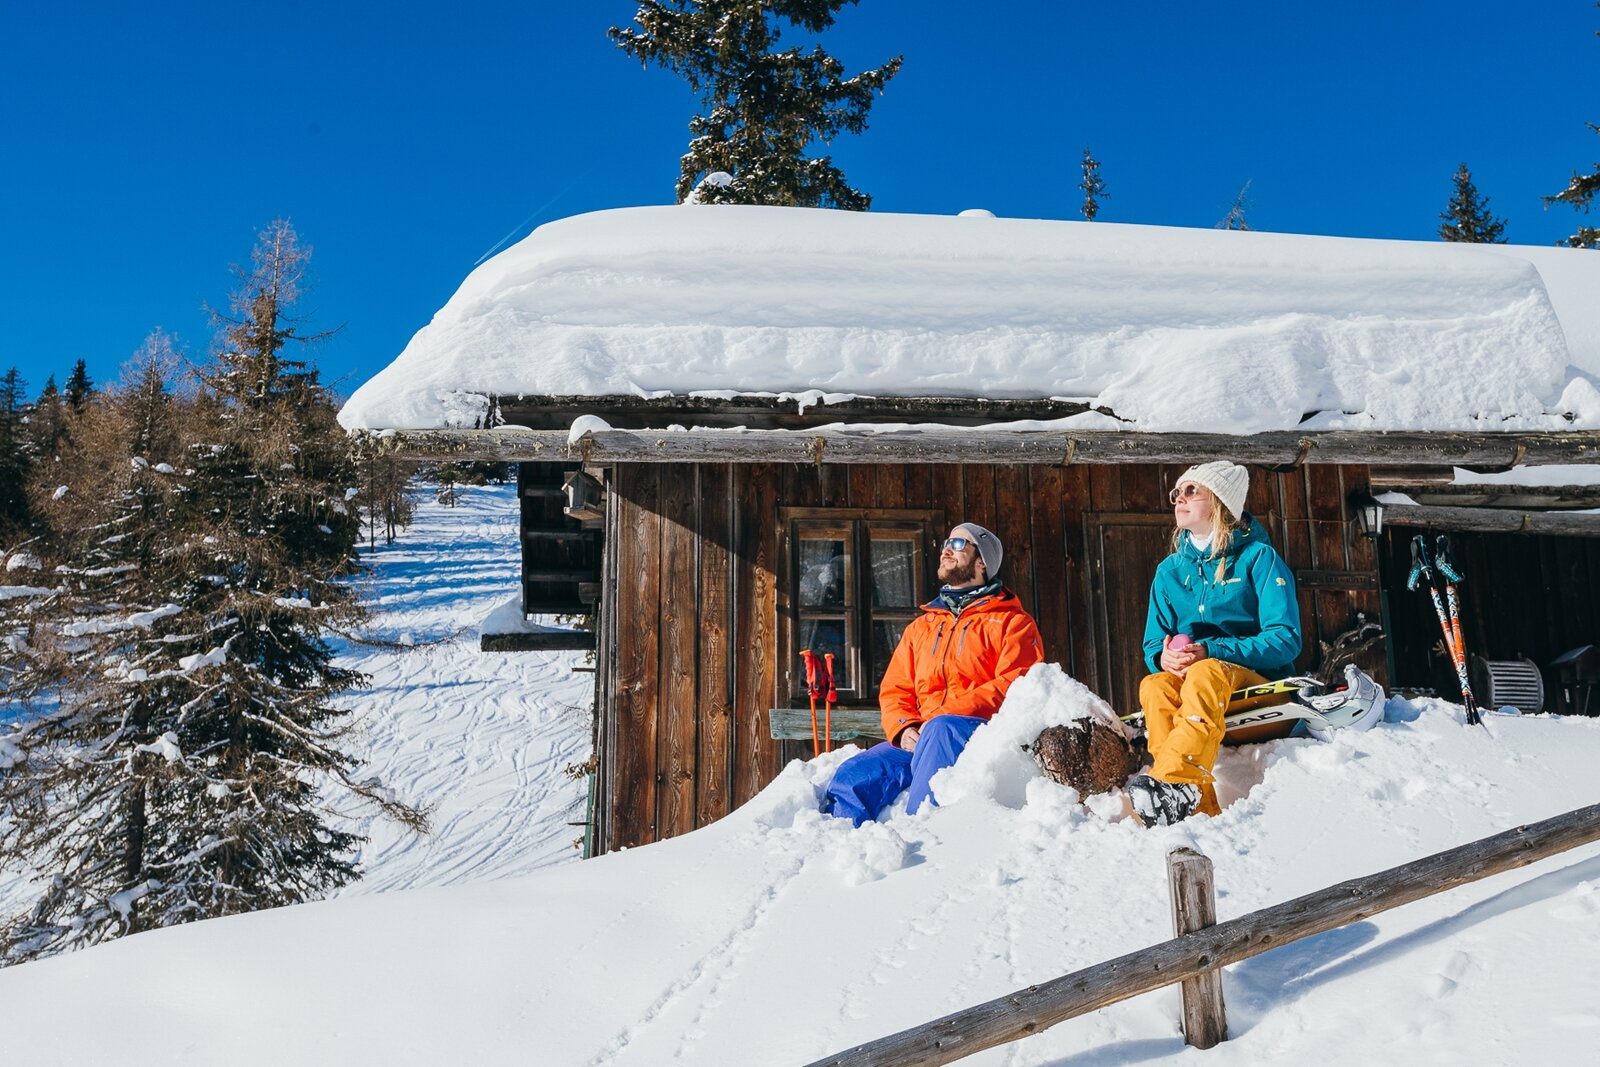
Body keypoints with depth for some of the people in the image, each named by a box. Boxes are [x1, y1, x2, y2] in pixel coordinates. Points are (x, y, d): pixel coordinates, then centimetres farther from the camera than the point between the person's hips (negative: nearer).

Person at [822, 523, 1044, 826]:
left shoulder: (1013, 622, 11)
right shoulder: (920, 627, 27)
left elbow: (1017, 686, -5)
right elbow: (894, 690, 20)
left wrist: (948, 713, -18)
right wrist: (904, 728, -4)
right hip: (918, 739, 5)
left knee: (941, 728, -39)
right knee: (853, 777, -23)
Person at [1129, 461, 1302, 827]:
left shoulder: (1258, 557, 0)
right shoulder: (1170, 570, 15)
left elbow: (1286, 639, -8)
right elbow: (1153, 643, 13)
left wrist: (1211, 652, -21)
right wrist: (1163, 657, -13)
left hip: (1261, 682, -4)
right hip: (1191, 683, 4)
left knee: (1205, 673, -37)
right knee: (1153, 685, -30)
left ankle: (1174, 784, -52)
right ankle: (1200, 805, -43)